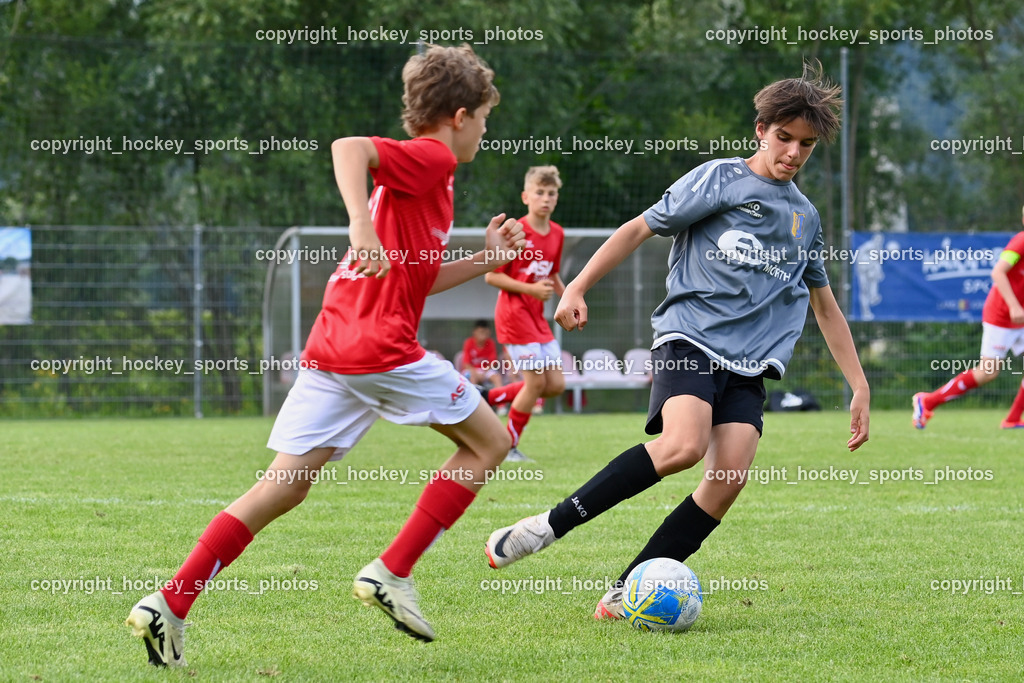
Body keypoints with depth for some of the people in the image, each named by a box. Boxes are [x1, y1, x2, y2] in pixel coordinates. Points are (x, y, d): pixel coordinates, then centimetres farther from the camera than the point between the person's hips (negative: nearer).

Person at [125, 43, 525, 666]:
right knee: (489, 441, 8)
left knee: (285, 486, 5)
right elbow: (348, 146, -21)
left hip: (329, 354, 9)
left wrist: (489, 259, 27)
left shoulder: (415, 172, 26)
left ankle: (169, 605, -7)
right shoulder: (432, 158, -3)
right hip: (383, 349, -9)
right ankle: (393, 573, 2)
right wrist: (362, 222, -34)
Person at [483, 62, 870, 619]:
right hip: (689, 338, -5)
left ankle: (625, 594, -11)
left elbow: (825, 306, 29)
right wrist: (577, 288, -9)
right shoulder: (719, 179, 4)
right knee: (683, 446, -31)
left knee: (730, 476, -18)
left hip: (749, 365, 5)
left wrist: (860, 386, 24)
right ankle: (548, 527, -19)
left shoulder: (805, 217, 20)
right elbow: (640, 228, 2)